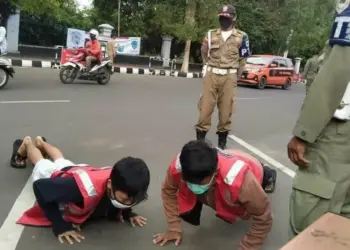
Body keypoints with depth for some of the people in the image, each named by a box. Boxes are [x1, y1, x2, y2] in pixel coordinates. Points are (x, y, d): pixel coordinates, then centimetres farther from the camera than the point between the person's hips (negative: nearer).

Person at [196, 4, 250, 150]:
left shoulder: (241, 37, 4)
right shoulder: (211, 35, 9)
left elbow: (242, 59, 9)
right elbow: (204, 53, 21)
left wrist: (234, 76, 9)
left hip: (229, 77, -1)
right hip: (211, 75, 1)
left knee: (226, 109, 3)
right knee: (205, 107, -1)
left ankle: (222, 140, 15)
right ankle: (200, 139, 7)